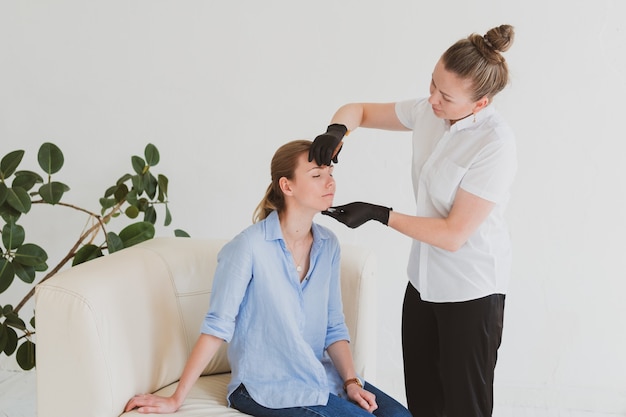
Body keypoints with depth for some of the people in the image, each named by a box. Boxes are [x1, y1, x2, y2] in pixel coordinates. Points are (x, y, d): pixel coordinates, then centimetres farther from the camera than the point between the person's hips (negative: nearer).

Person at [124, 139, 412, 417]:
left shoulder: (328, 245, 1)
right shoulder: (250, 246, -18)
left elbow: (334, 326, 6)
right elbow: (218, 325, -16)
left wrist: (351, 381, -8)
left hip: (321, 375, 6)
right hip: (267, 387, -6)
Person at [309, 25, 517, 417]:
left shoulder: (495, 145, -24)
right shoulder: (427, 112, -3)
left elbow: (454, 234, -22)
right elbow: (359, 110, 10)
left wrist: (378, 214, -20)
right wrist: (336, 130, -13)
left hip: (471, 292, -7)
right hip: (425, 280, 7)